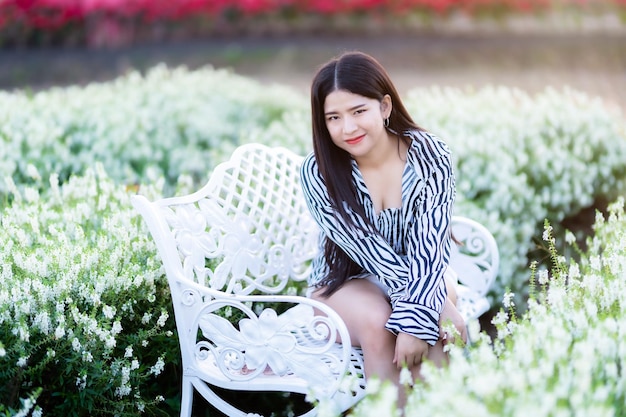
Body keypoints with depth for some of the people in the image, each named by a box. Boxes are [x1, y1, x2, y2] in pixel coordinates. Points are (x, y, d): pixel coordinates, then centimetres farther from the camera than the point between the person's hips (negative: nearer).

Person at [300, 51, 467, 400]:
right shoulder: (318, 173, -16)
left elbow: (429, 247, -21)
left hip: (418, 274, 1)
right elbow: (368, 250, -23)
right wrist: (437, 304, -32)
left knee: (436, 323, -31)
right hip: (346, 280, -1)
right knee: (377, 321, -33)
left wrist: (417, 317, -36)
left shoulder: (430, 155, -15)